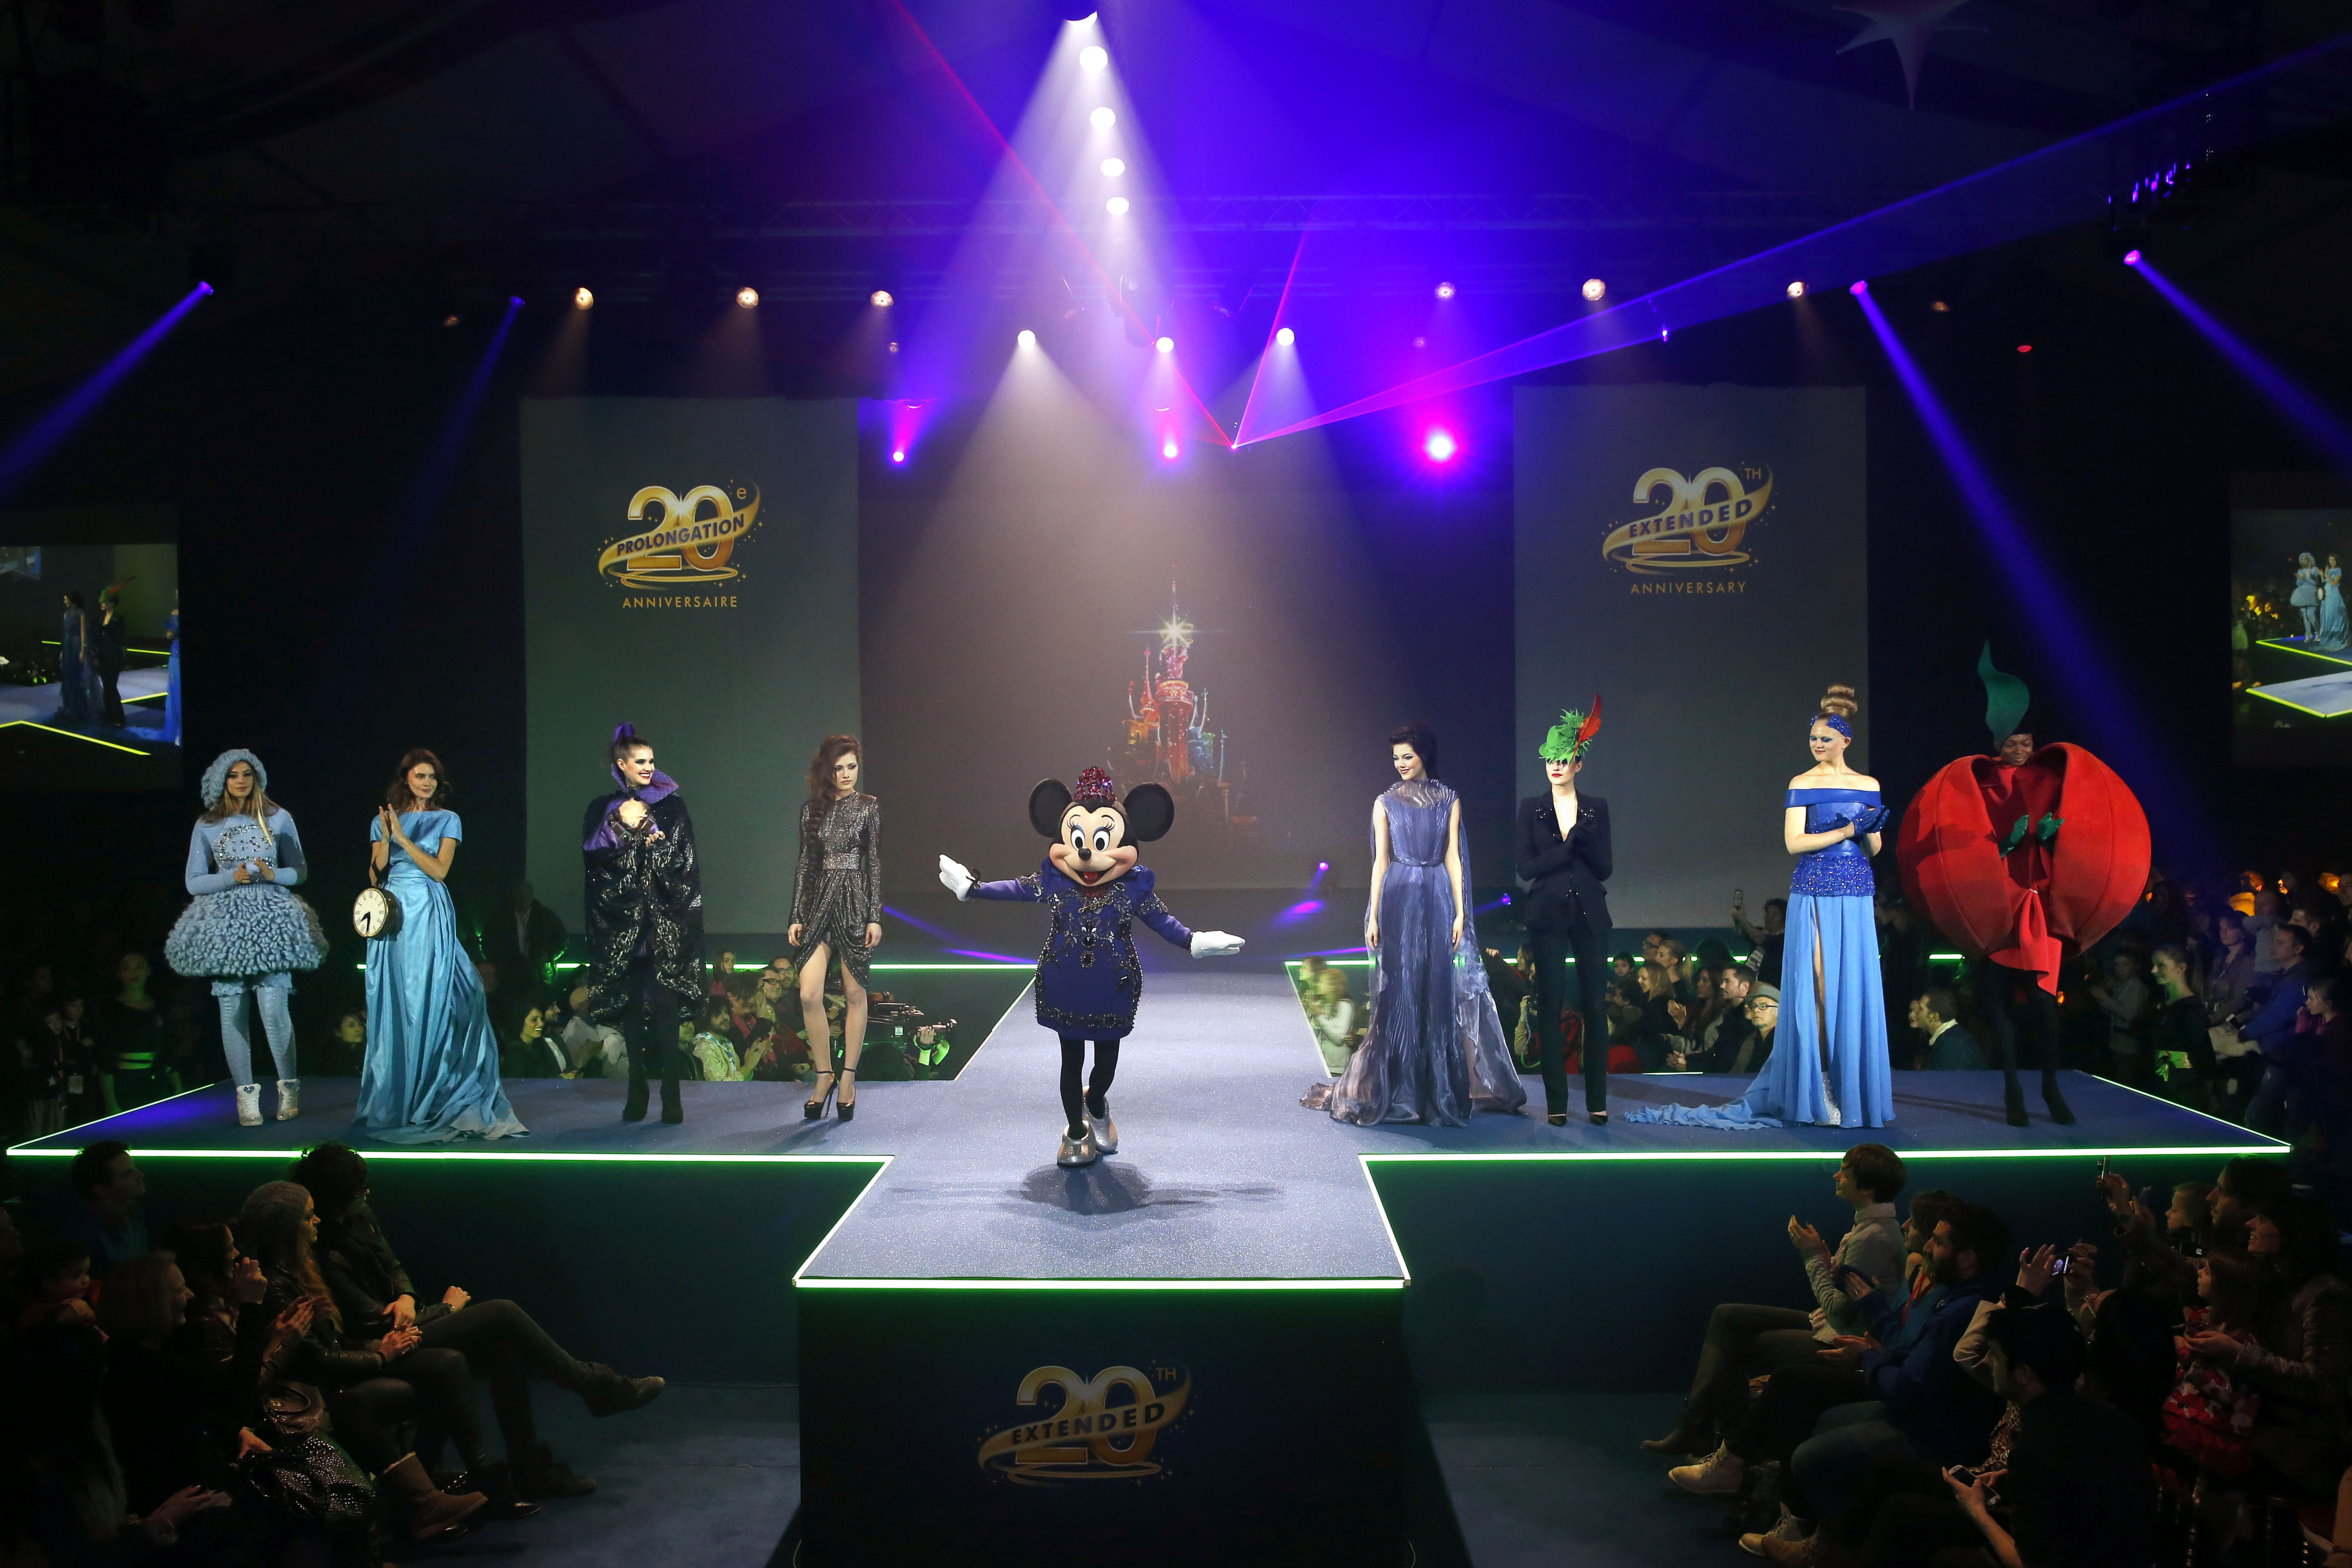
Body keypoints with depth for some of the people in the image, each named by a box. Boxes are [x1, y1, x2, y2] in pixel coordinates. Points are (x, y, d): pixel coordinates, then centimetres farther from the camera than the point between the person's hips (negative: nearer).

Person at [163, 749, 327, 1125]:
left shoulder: (278, 819, 9)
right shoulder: (207, 826, 9)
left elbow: (300, 871, 12)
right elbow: (194, 882, 8)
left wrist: (272, 875, -8)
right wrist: (233, 877, -9)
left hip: (271, 917, -1)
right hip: (225, 921, 1)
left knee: (273, 1007, -12)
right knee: (232, 1010, -2)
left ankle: (289, 1087, 2)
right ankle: (246, 1094, 5)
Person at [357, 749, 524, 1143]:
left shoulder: (447, 821, 6)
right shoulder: (383, 820, 14)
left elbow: (439, 870, -5)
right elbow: (375, 875, 9)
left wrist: (403, 837, -10)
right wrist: (386, 838, -6)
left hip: (429, 914, -2)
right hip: (392, 914, 2)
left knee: (429, 997, -9)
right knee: (392, 1003, -2)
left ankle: (430, 1097, -4)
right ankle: (394, 1099, 4)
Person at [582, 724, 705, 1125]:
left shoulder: (672, 806, 8)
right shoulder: (604, 809, 12)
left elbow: (683, 860, 0)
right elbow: (593, 853, -2)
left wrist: (647, 829, -9)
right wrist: (622, 826, -10)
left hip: (665, 921, -1)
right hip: (621, 919, 1)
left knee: (665, 1004, -8)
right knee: (631, 1005, 1)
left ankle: (671, 1092, -8)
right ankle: (637, 1089, 7)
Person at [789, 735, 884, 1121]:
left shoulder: (868, 808, 2)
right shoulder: (812, 809, 9)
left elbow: (874, 864, 1)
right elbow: (805, 863, 10)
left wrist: (875, 916, -5)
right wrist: (796, 916, 6)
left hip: (855, 904, -2)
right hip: (819, 903, 2)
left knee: (854, 993, 3)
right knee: (809, 995, -9)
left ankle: (848, 1078, 13)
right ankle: (824, 1075, 6)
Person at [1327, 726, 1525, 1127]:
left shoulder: (1449, 801, 7)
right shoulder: (1386, 803, 6)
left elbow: (1453, 857, 4)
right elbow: (1381, 860, 3)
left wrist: (1460, 913, -3)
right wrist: (1373, 916, -3)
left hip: (1439, 900, 1)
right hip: (1398, 900, -1)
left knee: (1441, 989, 2)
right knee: (1399, 991, 0)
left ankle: (1442, 1091, 10)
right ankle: (1399, 1091, 8)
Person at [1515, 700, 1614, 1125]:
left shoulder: (1597, 808, 8)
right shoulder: (1531, 808, 5)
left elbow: (1605, 867, 4)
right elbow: (1527, 868, -3)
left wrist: (1586, 839, -14)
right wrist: (1572, 846, -11)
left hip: (1590, 915, 1)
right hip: (1547, 916, -1)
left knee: (1596, 1006, -1)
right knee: (1550, 1007, -2)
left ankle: (1597, 1101, 6)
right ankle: (1556, 1102, 3)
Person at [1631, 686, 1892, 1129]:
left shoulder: (1868, 785, 10)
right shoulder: (1802, 784, 2)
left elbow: (1874, 849, 11)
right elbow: (1795, 843, -9)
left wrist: (1871, 831, -11)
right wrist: (1847, 831, -15)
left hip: (1856, 895, 3)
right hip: (1813, 893, -3)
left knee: (1853, 984, 1)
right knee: (1815, 984, -5)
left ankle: (1853, 1090, 9)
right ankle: (1817, 1087, 1)